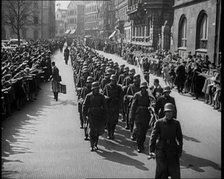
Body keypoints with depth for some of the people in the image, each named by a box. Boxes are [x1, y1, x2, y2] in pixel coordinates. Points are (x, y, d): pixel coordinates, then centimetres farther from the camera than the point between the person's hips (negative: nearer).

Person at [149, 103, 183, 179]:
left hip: (172, 150, 2)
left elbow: (180, 138, 9)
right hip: (161, 150, -2)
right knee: (161, 169, -1)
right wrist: (151, 150, -14)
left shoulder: (176, 123, 2)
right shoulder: (159, 123, -5)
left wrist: (180, 151, 5)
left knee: (175, 172, 1)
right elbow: (153, 136, -7)